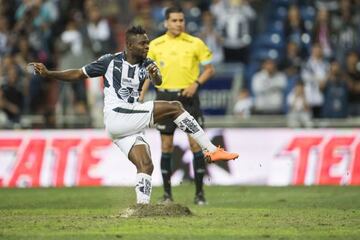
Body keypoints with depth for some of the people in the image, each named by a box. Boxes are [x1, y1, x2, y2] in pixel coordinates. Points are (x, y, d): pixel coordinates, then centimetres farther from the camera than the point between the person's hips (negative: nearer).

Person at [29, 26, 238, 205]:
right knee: (174, 107, -13)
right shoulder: (111, 61, 2)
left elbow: (158, 81, -11)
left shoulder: (146, 65, 11)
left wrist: (155, 75, -36)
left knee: (146, 166, -11)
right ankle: (211, 149, -15)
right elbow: (78, 74, 9)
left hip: (132, 125, 5)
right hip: (116, 117, -5)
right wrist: (47, 74, 0)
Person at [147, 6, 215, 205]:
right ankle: (167, 193, 10)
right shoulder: (155, 45, 4)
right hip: (165, 97, 1)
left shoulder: (195, 43, -1)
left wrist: (196, 83, -12)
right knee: (166, 146, 2)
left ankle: (199, 193, 2)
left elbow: (209, 69, 5)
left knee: (196, 144, -5)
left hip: (188, 97, -1)